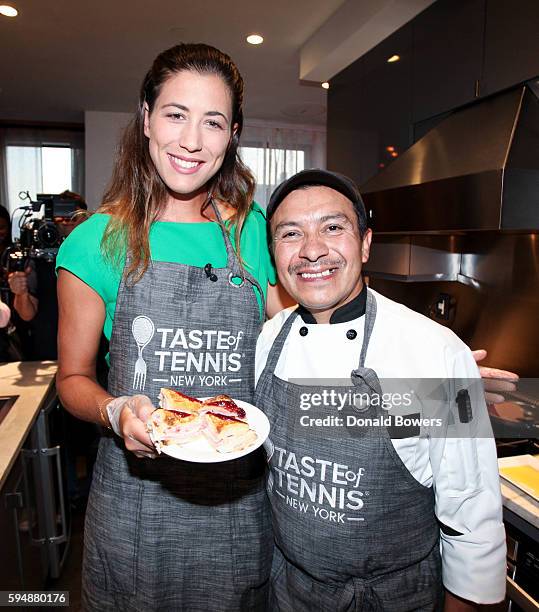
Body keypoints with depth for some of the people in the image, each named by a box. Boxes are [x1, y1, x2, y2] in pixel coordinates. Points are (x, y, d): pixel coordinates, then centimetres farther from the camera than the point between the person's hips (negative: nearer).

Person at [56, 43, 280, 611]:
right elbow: (73, 377, -1)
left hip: (239, 500, 2)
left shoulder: (254, 231, -2)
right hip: (135, 500, -1)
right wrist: (116, 411, -19)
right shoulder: (100, 240, -8)